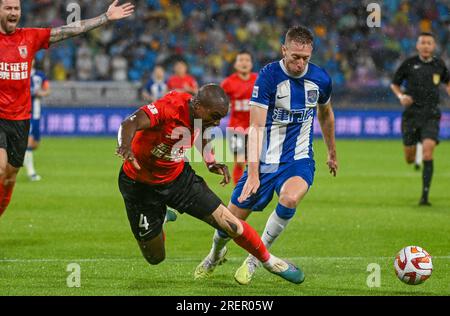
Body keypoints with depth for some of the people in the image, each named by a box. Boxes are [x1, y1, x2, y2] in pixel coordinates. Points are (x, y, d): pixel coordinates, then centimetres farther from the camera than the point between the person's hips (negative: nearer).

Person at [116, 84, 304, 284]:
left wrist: (211, 161, -5)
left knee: (231, 225, -3)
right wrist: (125, 146, -69)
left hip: (178, 176, 5)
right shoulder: (169, 108, -32)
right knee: (155, 257, 4)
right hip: (140, 183, -5)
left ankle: (269, 261, 23)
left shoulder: (202, 116, -10)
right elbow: (130, 124, -47)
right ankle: (161, 217, 37)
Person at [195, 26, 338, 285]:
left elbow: (326, 115, 19)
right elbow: (256, 127, -18)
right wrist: (253, 174, -27)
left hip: (299, 159, 1)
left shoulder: (320, 79, -3)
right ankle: (216, 253, 40)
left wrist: (332, 154, 29)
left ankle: (256, 258, -10)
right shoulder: (268, 76, -15)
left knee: (289, 198, -32)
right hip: (265, 160, -1)